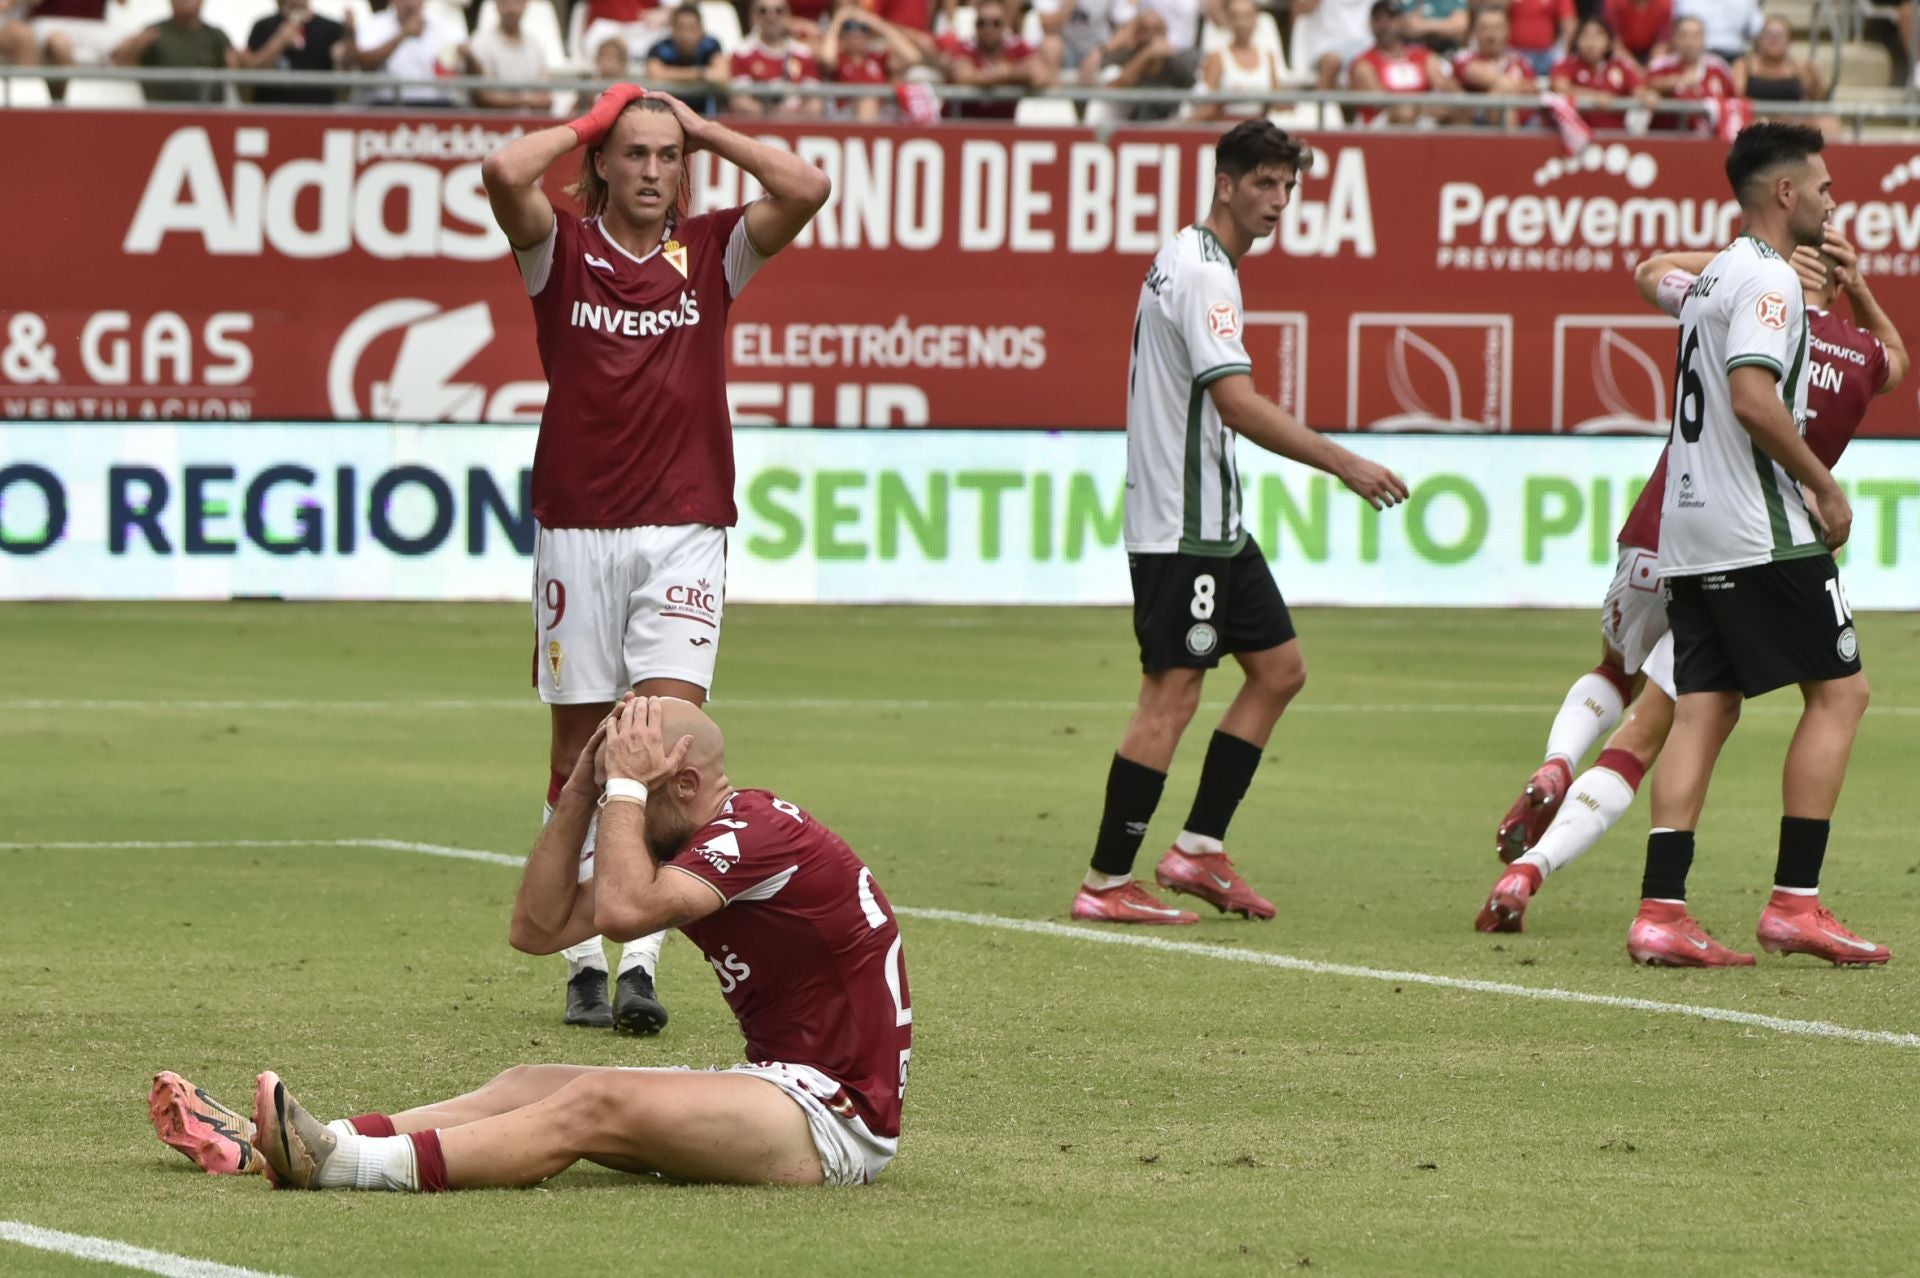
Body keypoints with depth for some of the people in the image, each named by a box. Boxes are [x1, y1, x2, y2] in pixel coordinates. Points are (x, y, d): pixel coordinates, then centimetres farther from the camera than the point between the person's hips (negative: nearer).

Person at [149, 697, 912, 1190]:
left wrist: (625, 785, -16)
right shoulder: (678, 845, 14)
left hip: (836, 1112, -10)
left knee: (598, 1106, -27)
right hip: (775, 1084, 10)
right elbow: (539, 928, 11)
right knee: (526, 1088, 0)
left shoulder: (760, 833, -16)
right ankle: (271, 1146, -10)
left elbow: (621, 911, -30)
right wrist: (582, 790, 3)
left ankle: (348, 1163, -42)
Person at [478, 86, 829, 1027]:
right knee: (580, 750, 5)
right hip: (577, 530, 0)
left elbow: (807, 189, -9)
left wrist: (705, 131, 0)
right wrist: (588, 122, -2)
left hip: (684, 533, 0)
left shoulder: (711, 253, 6)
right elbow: (504, 174, -17)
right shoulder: (562, 251, 2)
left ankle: (641, 961, -18)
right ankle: (583, 964, 12)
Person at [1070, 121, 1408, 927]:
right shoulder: (1202, 275, -17)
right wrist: (1344, 465, -25)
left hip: (1212, 521, 11)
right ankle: (1105, 884, -5)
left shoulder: (1187, 260, 15)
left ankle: (1198, 850, 13)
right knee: (1172, 695, -9)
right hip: (1180, 526, -11)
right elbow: (1238, 405, -26)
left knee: (1279, 669, 11)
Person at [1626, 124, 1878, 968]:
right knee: (1838, 691, -1)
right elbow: (1753, 397, -22)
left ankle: (1660, 911, -6)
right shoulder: (1768, 278, -11)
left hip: (1688, 533, 9)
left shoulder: (1714, 276, 19)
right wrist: (1825, 487, -13)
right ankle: (1793, 903, -5)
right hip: (1760, 533, -9)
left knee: (1703, 709, 4)